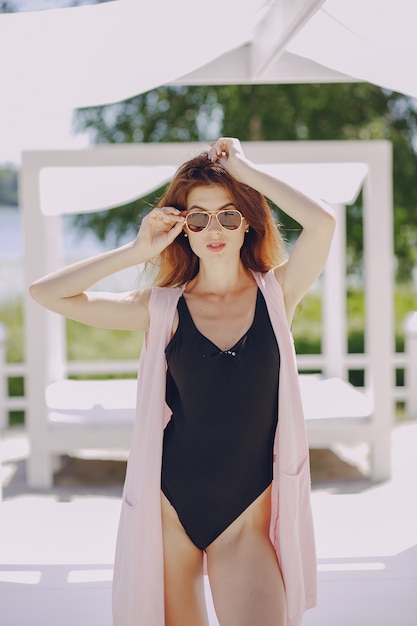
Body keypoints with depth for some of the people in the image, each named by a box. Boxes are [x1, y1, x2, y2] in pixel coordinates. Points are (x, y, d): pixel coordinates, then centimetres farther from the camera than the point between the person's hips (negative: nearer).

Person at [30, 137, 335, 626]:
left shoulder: (276, 293, 0)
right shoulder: (163, 308, 0)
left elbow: (321, 221, -18)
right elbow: (45, 293, -5)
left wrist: (242, 168, -8)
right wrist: (138, 251, -5)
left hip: (247, 521, -1)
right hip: (168, 512, 1)